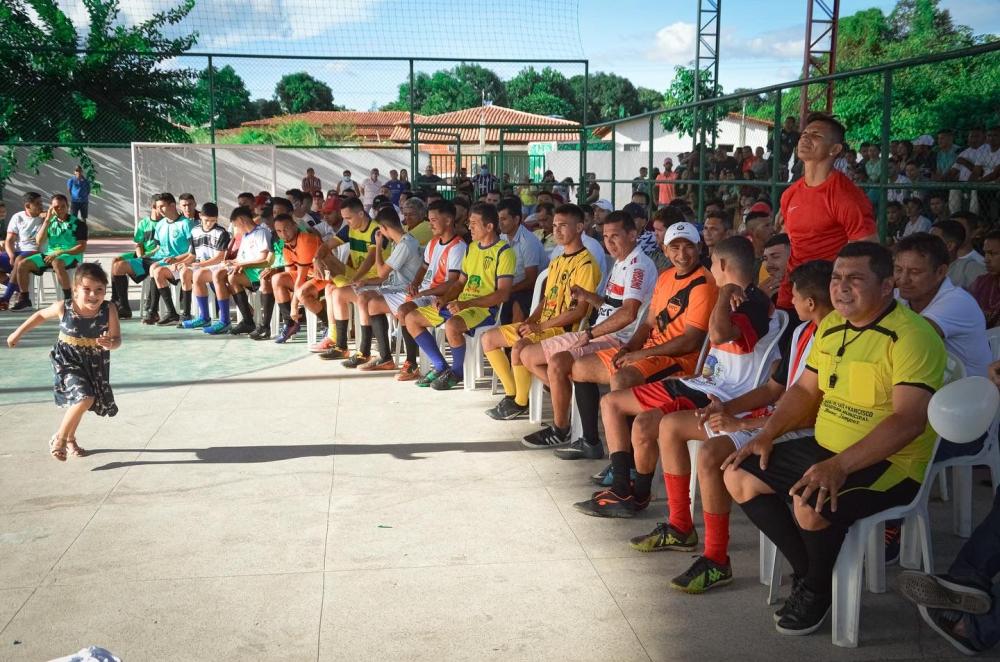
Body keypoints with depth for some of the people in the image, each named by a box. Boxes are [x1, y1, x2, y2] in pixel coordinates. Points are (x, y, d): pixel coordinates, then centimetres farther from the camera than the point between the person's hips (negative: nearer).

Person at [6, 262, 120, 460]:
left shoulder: (109, 310, -19)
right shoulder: (63, 308, -19)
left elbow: (117, 340, -14)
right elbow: (41, 315, 1)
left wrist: (110, 344, -37)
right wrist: (18, 333, 9)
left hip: (94, 364, 3)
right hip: (67, 360, -3)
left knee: (78, 401, 20)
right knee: (85, 399, -20)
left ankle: (70, 439, 45)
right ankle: (59, 439, 2)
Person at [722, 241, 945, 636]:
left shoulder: (911, 337, -19)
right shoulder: (831, 326, 7)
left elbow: (908, 421, -28)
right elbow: (806, 390, 17)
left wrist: (839, 466, -36)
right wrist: (766, 435, 2)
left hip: (889, 463, -9)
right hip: (825, 448, 9)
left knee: (810, 502, -33)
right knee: (740, 476, 1)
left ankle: (817, 589, -1)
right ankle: (809, 571, 10)